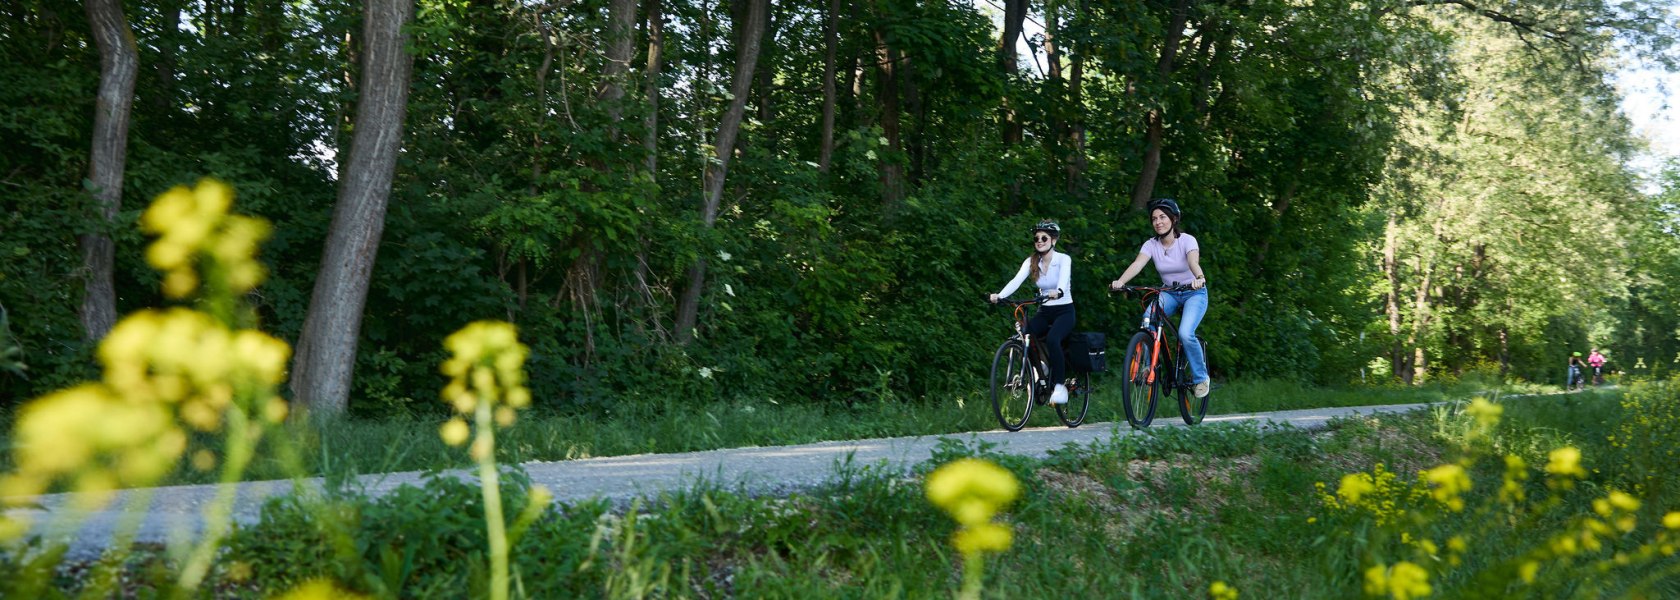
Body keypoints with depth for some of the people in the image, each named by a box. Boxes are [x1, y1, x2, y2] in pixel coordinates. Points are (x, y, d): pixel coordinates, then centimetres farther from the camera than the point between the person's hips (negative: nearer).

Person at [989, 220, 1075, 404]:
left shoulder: (1063, 259, -9)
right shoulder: (1031, 262, 1)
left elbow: (1064, 280, -30)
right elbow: (1016, 281, -16)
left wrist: (1057, 292, -54)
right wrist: (999, 295, -35)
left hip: (1064, 311, -4)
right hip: (1044, 312, 4)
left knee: (1052, 339, -33)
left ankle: (1060, 386, -21)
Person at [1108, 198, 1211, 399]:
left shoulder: (1187, 240, -17)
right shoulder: (1151, 244, -8)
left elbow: (1194, 262, -36)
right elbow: (1137, 264, -24)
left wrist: (1199, 278, -59)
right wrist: (1120, 281, -44)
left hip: (1194, 293, -3)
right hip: (1168, 293, 4)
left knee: (1185, 333, -26)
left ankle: (1201, 377, -3)